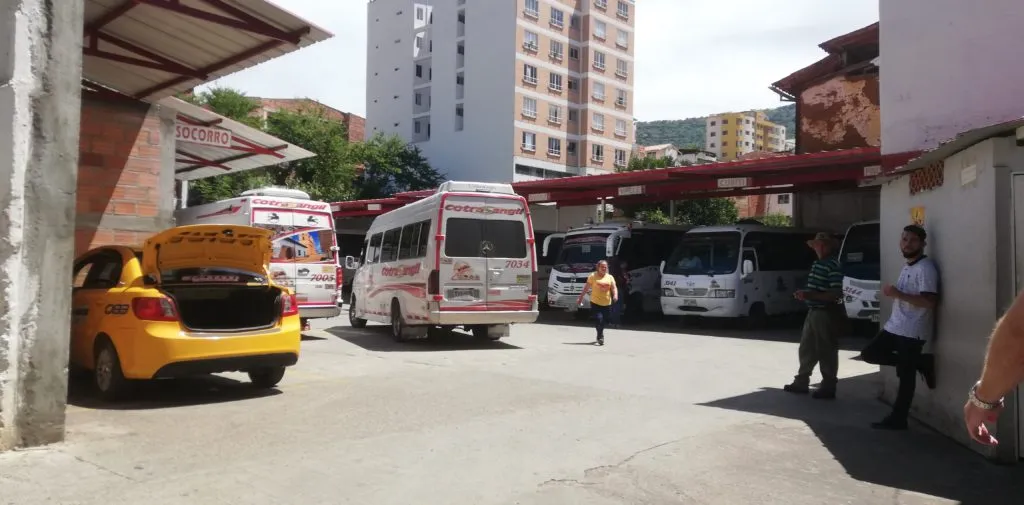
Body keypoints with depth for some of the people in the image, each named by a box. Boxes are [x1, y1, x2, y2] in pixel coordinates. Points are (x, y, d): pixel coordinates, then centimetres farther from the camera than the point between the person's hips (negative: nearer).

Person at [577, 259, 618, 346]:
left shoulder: (610, 277, 8)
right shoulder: (593, 276, -1)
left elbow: (614, 288, 3)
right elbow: (586, 288, 1)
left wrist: (615, 295, -18)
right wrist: (580, 298, 0)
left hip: (607, 303, 3)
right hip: (595, 303, -3)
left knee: (604, 321, 11)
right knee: (599, 320, -17)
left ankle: (599, 337, 30)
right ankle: (600, 338, -6)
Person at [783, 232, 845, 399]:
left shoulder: (833, 266, -17)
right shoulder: (818, 263, 13)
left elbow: (836, 294, -23)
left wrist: (809, 295, -25)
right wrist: (805, 294, 6)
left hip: (826, 314, -10)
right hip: (813, 312, 10)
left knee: (826, 351, 1)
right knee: (806, 349, 16)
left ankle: (828, 387, 12)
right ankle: (801, 382, 27)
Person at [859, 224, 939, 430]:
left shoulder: (926, 268, -14)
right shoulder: (907, 267, 17)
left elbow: (930, 302, -24)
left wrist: (898, 294, -24)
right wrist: (892, 293, 11)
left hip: (912, 331, -10)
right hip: (894, 326, 10)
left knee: (906, 376, -1)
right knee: (870, 353, 8)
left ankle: (897, 419, 8)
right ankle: (920, 363, 12)